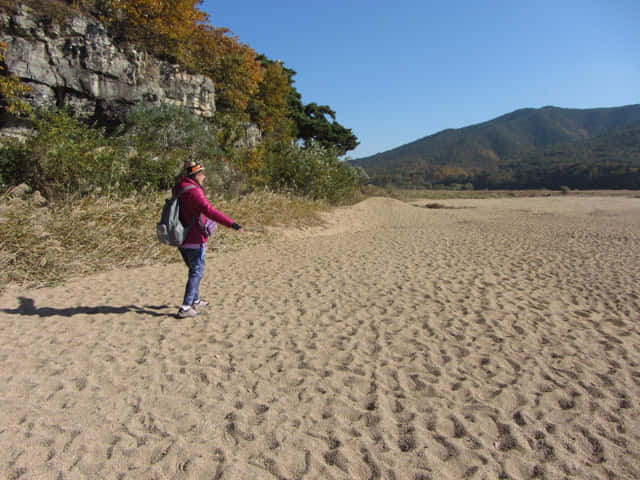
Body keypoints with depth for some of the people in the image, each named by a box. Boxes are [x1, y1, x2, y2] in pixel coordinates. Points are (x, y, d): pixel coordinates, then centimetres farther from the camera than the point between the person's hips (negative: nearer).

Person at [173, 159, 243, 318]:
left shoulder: (179, 189, 9)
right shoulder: (193, 192, -20)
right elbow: (210, 211, -31)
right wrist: (232, 223, -35)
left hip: (181, 239, 9)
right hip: (194, 240, -9)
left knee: (194, 270, 22)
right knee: (197, 272, 1)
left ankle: (195, 301, 35)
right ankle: (185, 308, 1)